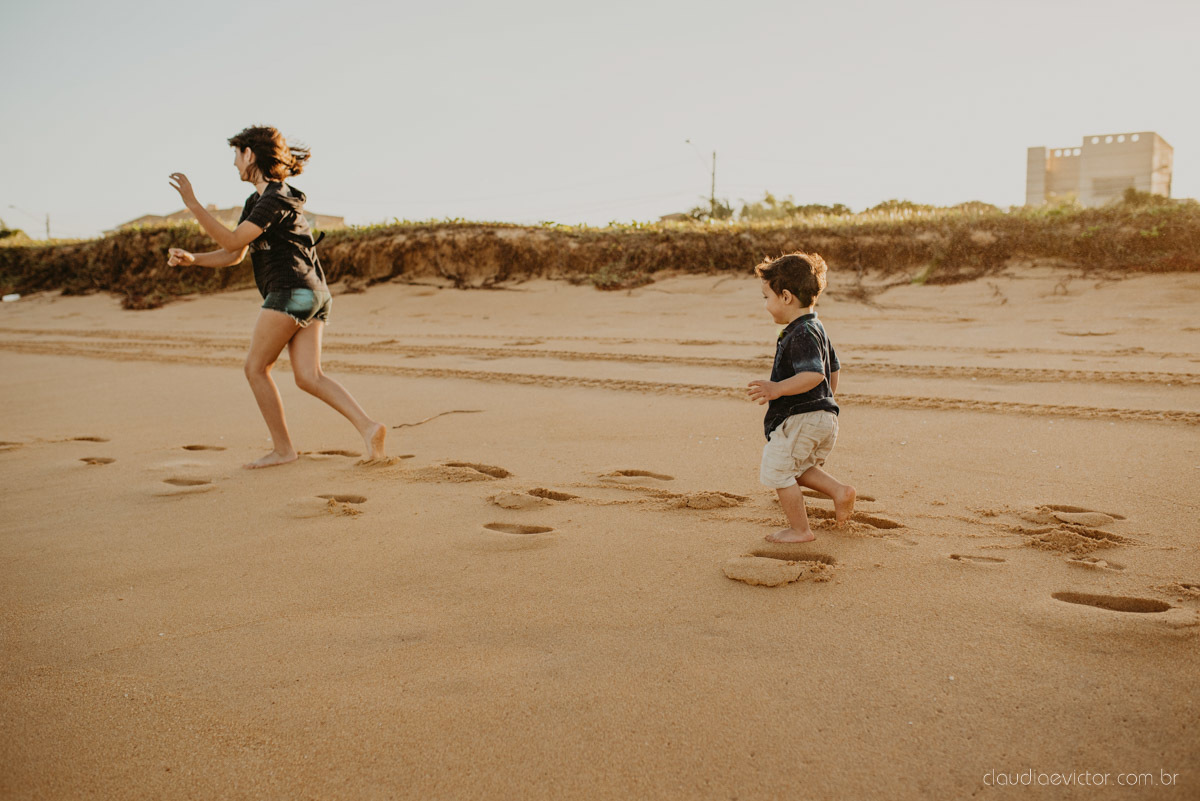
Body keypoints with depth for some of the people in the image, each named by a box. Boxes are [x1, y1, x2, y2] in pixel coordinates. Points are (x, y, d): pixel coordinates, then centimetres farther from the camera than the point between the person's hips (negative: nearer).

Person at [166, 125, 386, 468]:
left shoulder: (275, 199, -9)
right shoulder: (256, 201, 22)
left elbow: (232, 241, -17)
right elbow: (233, 256, 21)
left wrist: (192, 203, -16)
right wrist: (191, 259, 7)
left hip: (291, 291, -9)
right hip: (313, 294, 9)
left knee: (256, 367, 1)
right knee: (309, 377, -1)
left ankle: (283, 449, 6)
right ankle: (368, 426, -14)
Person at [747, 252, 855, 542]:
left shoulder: (800, 334, -19)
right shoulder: (816, 328, 15)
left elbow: (813, 375, -30)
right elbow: (833, 369, 24)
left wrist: (778, 389, -37)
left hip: (800, 418, -11)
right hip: (825, 415, 11)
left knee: (777, 470, 1)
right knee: (799, 468, 25)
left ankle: (800, 530, 9)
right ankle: (839, 490, 9)